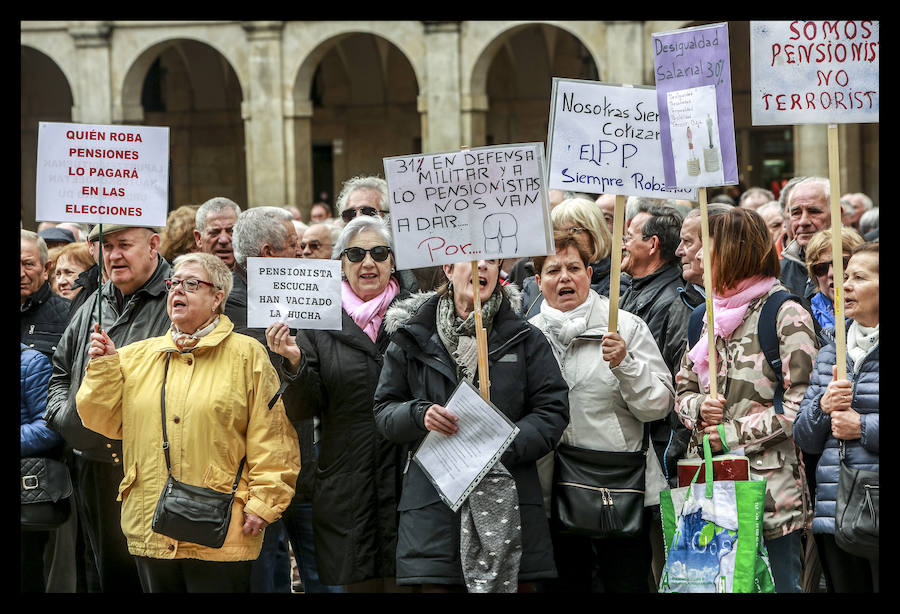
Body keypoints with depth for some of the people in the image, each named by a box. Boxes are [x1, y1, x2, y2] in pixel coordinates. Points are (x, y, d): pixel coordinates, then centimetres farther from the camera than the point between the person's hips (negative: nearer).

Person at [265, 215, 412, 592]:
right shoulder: (319, 322, 6)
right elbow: (302, 411, 2)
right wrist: (294, 362, -13)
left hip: (407, 483, -1)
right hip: (346, 487, 1)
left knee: (404, 582, -3)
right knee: (359, 582, 7)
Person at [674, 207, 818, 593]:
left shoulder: (787, 315, -7)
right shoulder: (705, 315, 16)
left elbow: (801, 402, -14)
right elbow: (682, 391, 21)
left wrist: (733, 434, -13)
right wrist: (698, 407, -3)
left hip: (769, 487, -7)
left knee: (774, 584, -3)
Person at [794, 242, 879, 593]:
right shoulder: (829, 356, 17)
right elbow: (803, 438, 17)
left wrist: (863, 427, -13)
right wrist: (822, 407, -2)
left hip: (877, 511, -6)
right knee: (845, 587, 11)